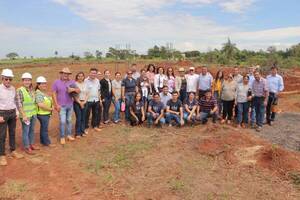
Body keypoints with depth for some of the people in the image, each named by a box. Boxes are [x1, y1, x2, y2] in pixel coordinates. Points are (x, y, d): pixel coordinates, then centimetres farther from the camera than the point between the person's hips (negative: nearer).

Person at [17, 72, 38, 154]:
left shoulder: (32, 90, 6)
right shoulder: (20, 91, -13)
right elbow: (19, 104, -16)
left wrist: (35, 112, 13)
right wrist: (23, 115, -19)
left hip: (33, 114, 6)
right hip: (25, 115, -6)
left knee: (32, 130, 16)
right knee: (26, 131, 4)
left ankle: (32, 144, 31)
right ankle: (27, 147, 17)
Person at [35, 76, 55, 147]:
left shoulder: (44, 92, 8)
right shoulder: (38, 93, -20)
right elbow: (40, 104, -29)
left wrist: (52, 107, 2)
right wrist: (50, 109, -19)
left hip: (47, 113, 9)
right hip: (42, 114, -9)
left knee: (43, 128, 19)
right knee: (45, 128, 3)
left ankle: (42, 141, 33)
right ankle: (47, 142, 15)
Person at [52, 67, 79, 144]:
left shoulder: (72, 82, 6)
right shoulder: (56, 82, -2)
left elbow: (78, 90, 5)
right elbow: (54, 94, -5)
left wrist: (73, 89, -17)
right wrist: (56, 104, -11)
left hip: (70, 105, 4)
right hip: (61, 106, -3)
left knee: (69, 120, 12)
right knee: (62, 121, -5)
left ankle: (69, 135, 23)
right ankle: (62, 137, 7)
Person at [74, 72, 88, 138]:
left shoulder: (85, 84, 9)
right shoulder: (75, 84, -7)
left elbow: (87, 94, 9)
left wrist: (84, 101, -4)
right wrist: (80, 103, -11)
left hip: (84, 103, 5)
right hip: (77, 103, -4)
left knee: (83, 118, 8)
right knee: (78, 118, -4)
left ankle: (83, 131, 19)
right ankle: (78, 133, 7)